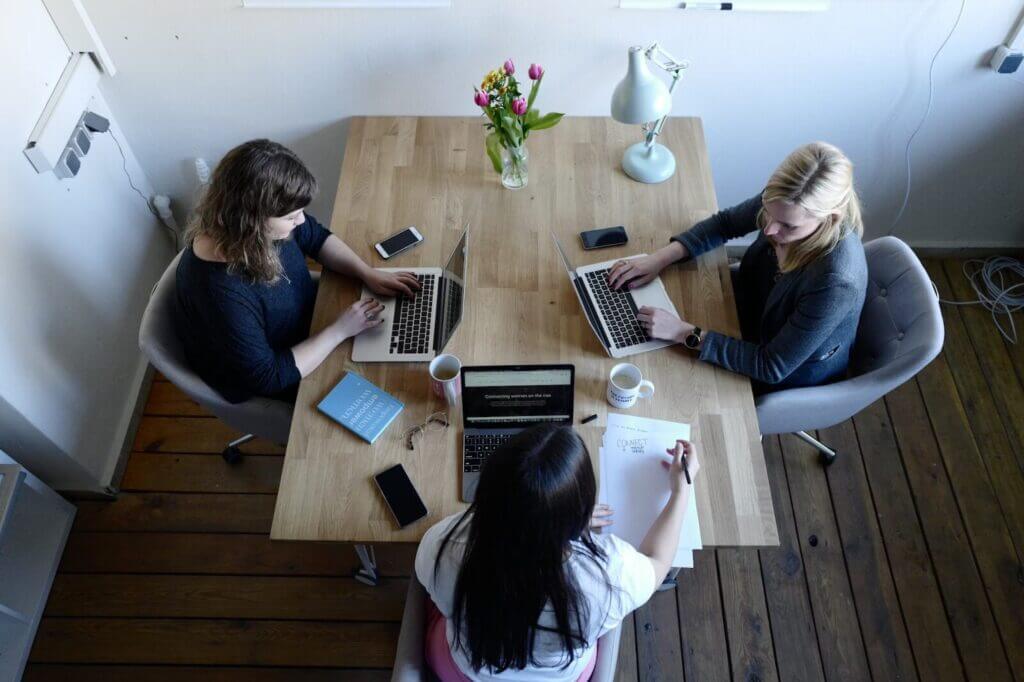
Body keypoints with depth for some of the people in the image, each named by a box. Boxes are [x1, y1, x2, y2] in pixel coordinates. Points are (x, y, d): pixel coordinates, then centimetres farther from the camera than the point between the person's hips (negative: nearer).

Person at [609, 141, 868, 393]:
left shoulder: (837, 283, -42)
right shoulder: (787, 203, -26)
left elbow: (772, 367, -33)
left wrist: (685, 333, -37)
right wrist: (661, 258, -19)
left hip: (792, 374, -5)